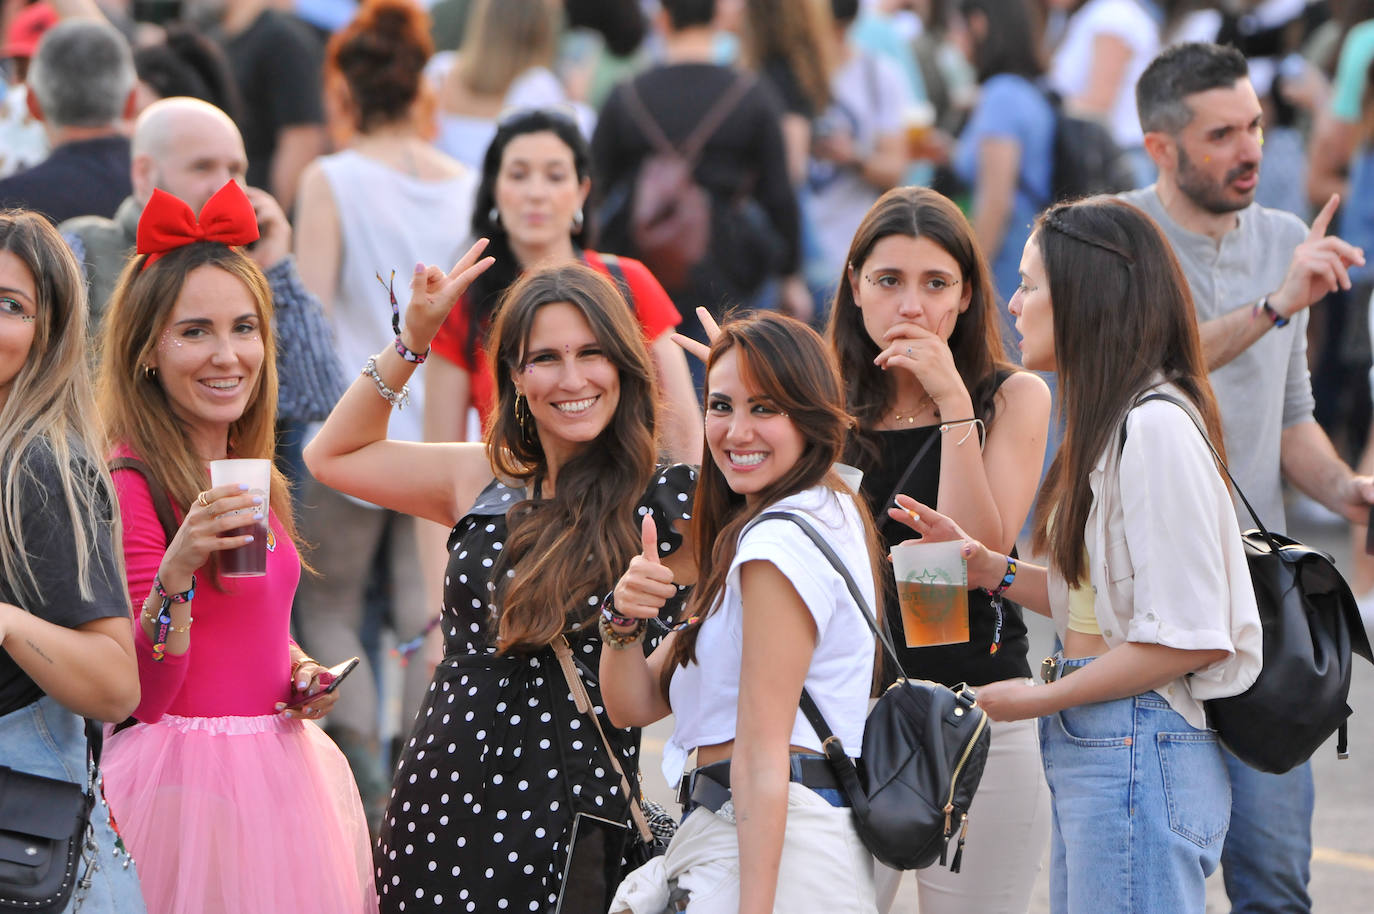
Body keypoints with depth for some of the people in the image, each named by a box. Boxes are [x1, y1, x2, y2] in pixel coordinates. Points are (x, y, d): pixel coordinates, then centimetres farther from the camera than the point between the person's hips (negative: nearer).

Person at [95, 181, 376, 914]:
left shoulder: (256, 485, 10)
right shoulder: (128, 487, -14)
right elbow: (134, 698, -17)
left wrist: (302, 674, 6)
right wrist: (176, 572, -31)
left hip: (282, 769, 8)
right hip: (185, 785, -8)